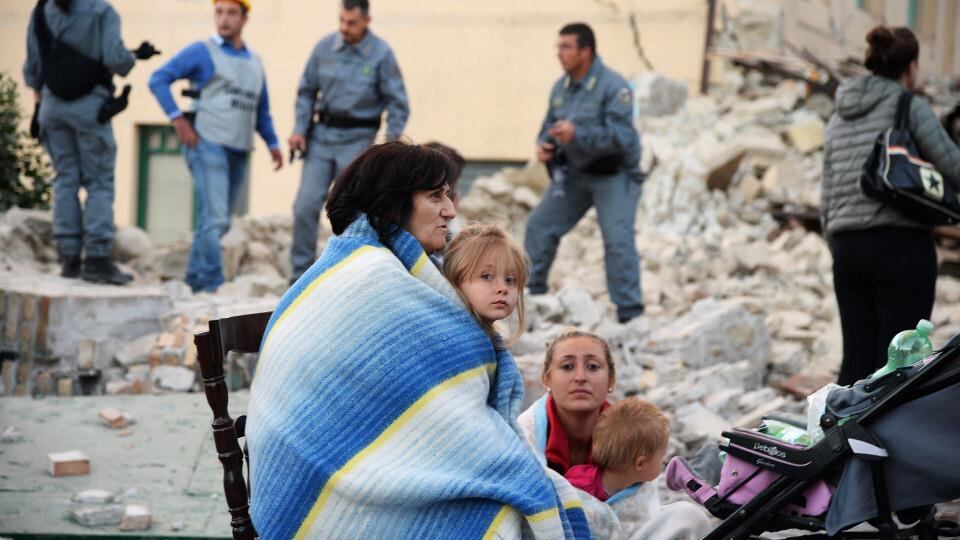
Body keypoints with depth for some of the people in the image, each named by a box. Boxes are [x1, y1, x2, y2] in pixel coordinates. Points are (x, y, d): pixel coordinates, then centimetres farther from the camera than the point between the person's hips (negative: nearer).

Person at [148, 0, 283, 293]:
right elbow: (158, 79, -4)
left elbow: (262, 111, 24)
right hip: (207, 145, -6)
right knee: (214, 218, -15)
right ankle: (212, 285, -15)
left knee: (219, 223, 9)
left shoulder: (255, 62, 18)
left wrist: (272, 143, 10)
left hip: (239, 153, 6)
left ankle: (194, 282, 19)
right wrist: (177, 118, -13)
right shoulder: (202, 52, 1)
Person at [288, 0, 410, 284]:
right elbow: (307, 90, 11)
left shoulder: (381, 54, -7)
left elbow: (398, 104, -4)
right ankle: (301, 273, 5)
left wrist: (391, 144, -13)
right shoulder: (325, 47, 0)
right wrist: (300, 128, 1)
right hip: (321, 135, 3)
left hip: (356, 140, -3)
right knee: (306, 205, -4)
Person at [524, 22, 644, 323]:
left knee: (618, 240, -18)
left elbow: (620, 137, -29)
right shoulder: (561, 87, 1)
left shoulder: (613, 87, -22)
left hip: (614, 175, -7)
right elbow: (550, 126, 13)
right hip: (574, 173, 7)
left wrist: (576, 134, -38)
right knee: (540, 225, 7)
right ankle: (532, 292, 23)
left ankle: (630, 314, -11)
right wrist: (543, 145, -11)